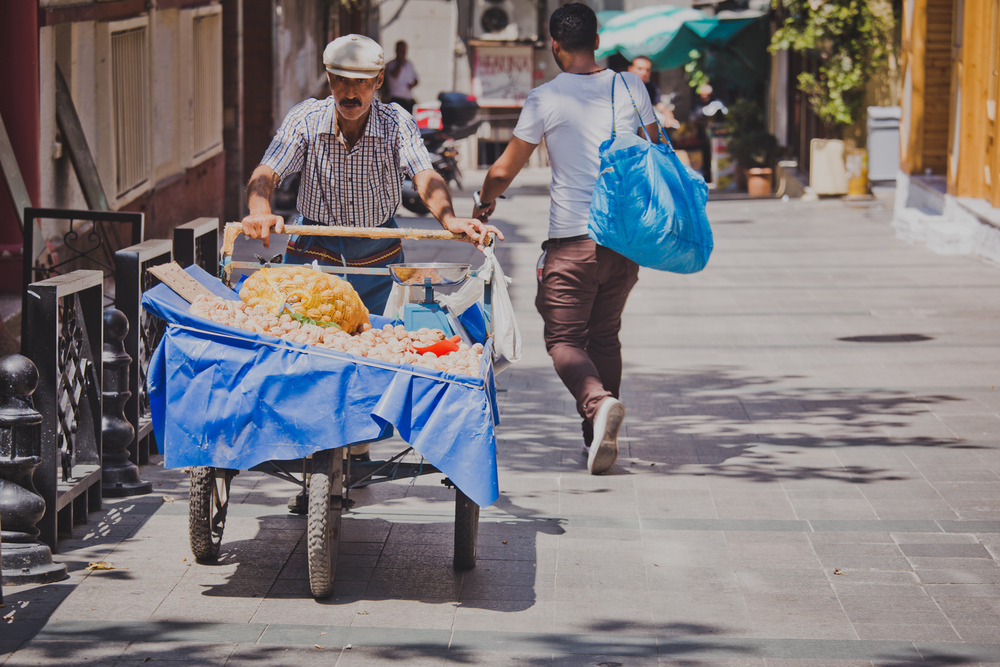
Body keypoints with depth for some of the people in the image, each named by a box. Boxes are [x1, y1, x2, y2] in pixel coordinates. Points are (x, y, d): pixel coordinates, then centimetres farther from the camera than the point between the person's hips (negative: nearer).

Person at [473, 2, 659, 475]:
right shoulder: (630, 87, 4)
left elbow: (504, 170, 2)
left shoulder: (545, 99, -6)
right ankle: (598, 436, 17)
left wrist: (484, 202, 22)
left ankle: (597, 400, -28)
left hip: (572, 240, -4)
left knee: (564, 338, 0)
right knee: (605, 336, 17)